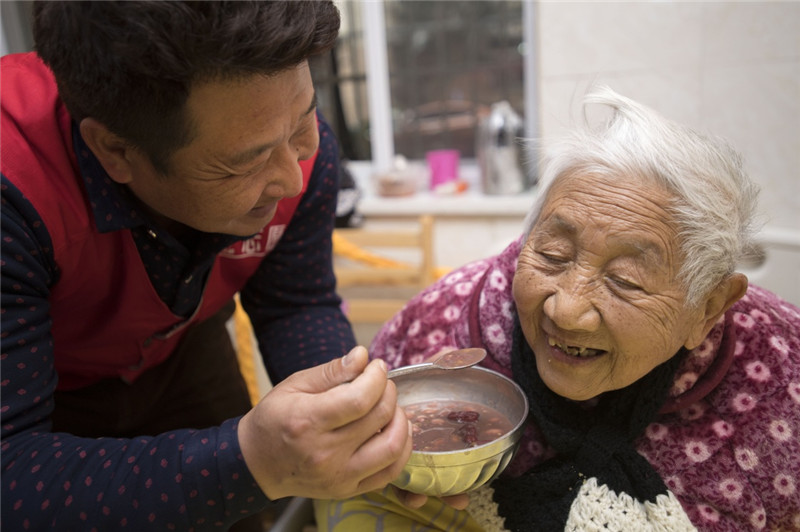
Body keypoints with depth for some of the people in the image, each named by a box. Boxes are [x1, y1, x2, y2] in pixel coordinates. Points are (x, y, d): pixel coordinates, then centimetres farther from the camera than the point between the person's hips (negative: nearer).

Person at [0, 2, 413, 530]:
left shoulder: (299, 143, -26)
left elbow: (298, 308, -13)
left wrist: (363, 417, -31)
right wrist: (247, 462, -51)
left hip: (180, 356, 4)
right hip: (47, 393, -3)